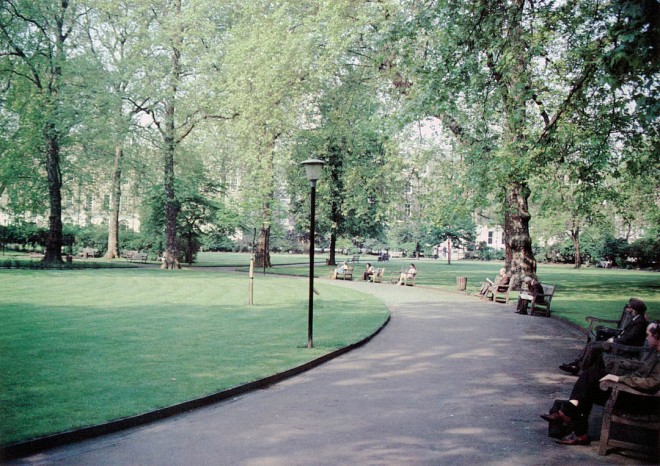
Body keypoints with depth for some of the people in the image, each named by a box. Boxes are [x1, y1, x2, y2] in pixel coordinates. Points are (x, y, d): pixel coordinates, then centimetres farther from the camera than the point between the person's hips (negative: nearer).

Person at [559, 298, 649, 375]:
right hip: (618, 341, 10)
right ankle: (576, 364, 3)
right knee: (591, 344, 4)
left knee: (593, 348, -17)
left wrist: (613, 340, -13)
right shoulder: (634, 319, 11)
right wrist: (614, 337, 4)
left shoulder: (640, 322, -20)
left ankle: (581, 369, -6)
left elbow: (628, 339, -25)